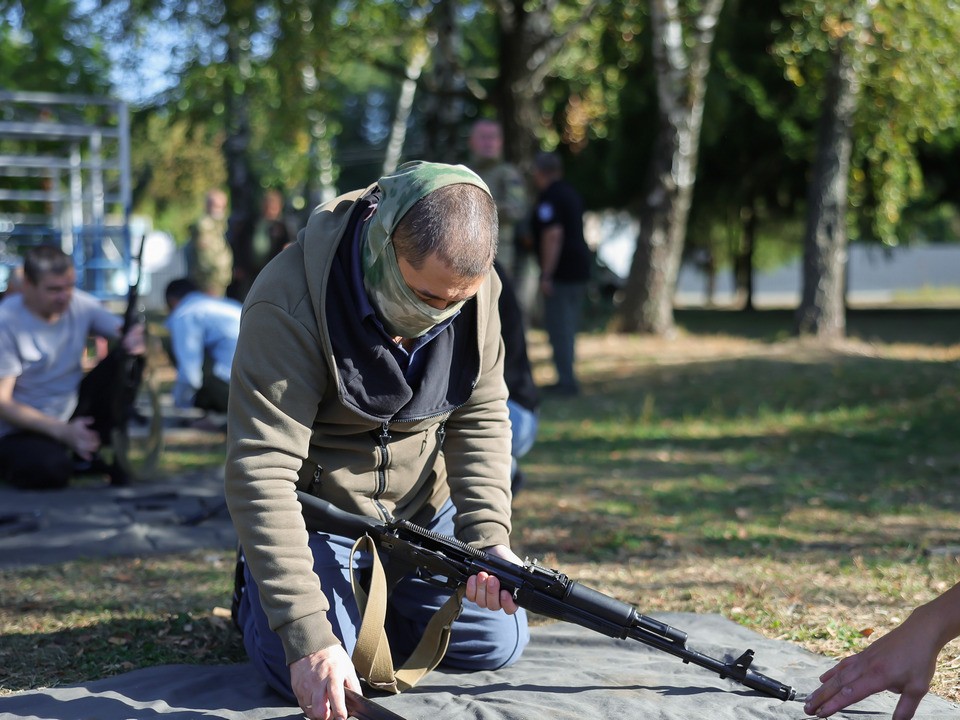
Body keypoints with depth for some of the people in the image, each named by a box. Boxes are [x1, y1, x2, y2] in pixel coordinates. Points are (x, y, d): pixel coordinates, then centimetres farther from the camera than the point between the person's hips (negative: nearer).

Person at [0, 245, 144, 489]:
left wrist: (136, 340, -34)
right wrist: (63, 431, -30)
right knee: (50, 469, -35)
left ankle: (87, 453, -2)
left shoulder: (80, 304, -6)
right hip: (20, 432, -5)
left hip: (74, 413, 5)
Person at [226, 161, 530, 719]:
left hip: (424, 507, 5)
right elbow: (262, 473, -35)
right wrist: (307, 637, -40)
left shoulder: (474, 284, -15)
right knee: (309, 674, -23)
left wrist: (488, 538, -24)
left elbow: (480, 417, -8)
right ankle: (256, 587, 13)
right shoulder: (289, 306, -33)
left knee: (497, 644, 0)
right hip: (315, 510, -5)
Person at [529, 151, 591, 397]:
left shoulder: (549, 198, -14)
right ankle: (567, 379, 20)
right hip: (580, 267, 10)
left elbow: (553, 235, -22)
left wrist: (546, 275, -21)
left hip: (561, 272, -10)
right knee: (568, 326, 15)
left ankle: (566, 381, -7)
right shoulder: (570, 193, 16)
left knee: (558, 326, -6)